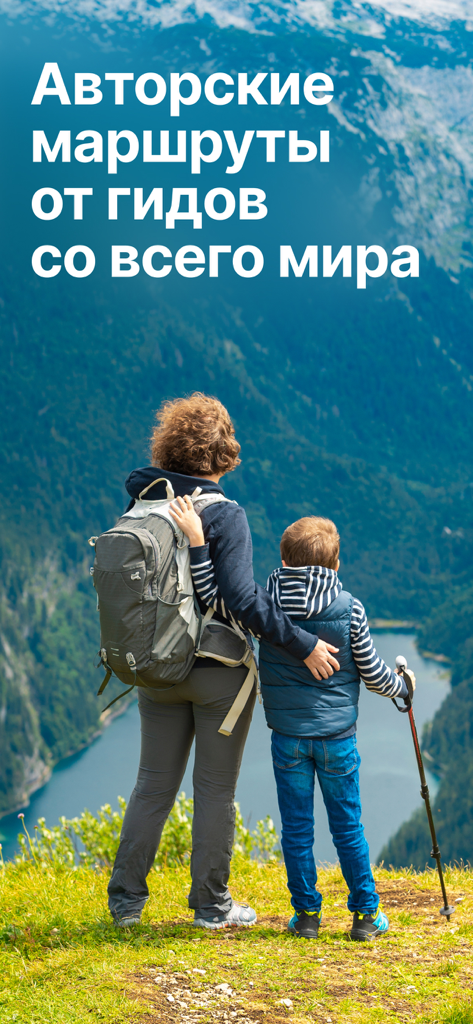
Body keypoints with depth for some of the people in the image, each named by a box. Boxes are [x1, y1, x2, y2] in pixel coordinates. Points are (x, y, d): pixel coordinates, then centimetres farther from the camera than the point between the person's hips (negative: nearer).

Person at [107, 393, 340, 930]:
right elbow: (242, 598, -24)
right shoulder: (225, 516, -16)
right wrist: (303, 644, -19)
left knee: (154, 783, 15)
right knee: (215, 788, 7)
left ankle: (125, 897, 17)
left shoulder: (141, 506, 1)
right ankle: (211, 905, 16)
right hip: (217, 669, -5)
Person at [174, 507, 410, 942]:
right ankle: (366, 914, 15)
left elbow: (215, 595, -11)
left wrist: (198, 542, -13)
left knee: (297, 827, 9)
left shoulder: (266, 604, -6)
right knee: (348, 826, 10)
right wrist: (400, 686, 20)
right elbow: (373, 673, 0)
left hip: (288, 735, 0)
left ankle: (307, 914, 13)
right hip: (338, 735, 0)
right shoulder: (349, 608, -7)